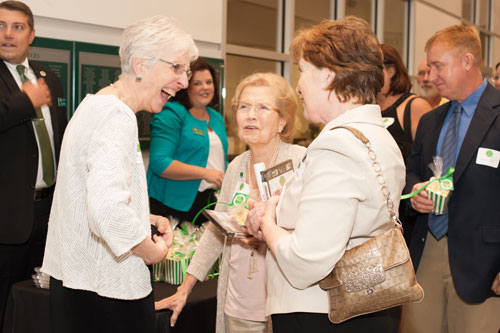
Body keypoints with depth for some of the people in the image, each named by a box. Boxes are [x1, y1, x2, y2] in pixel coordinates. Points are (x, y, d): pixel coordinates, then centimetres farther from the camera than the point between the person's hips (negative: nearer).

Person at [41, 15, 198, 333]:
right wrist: (152, 250, -16)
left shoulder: (96, 103, 14)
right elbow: (107, 210, -32)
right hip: (103, 291, -10)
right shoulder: (117, 116, -19)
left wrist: (146, 219, 11)